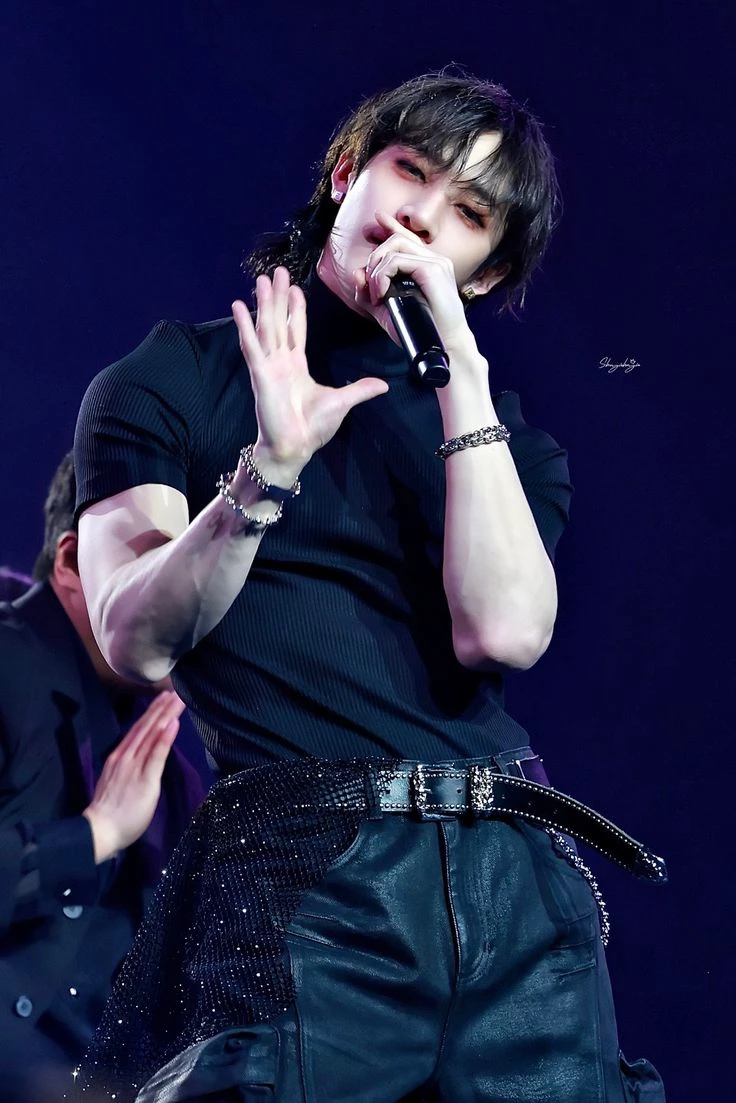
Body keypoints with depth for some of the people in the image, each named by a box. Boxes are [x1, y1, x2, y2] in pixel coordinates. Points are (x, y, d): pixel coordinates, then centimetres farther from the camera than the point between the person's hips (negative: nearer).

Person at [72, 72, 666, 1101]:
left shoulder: (508, 441, 18)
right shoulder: (173, 378, 10)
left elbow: (503, 631, -3)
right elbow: (139, 640, -3)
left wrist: (463, 377, -4)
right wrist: (269, 469, -16)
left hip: (518, 877, 3)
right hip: (295, 878, -3)